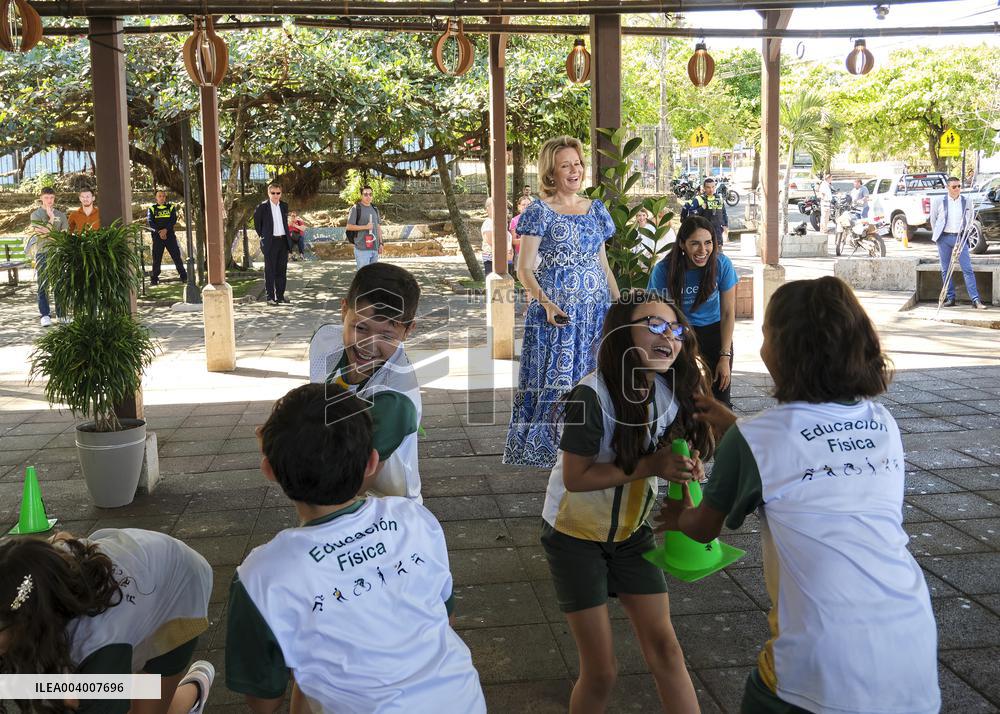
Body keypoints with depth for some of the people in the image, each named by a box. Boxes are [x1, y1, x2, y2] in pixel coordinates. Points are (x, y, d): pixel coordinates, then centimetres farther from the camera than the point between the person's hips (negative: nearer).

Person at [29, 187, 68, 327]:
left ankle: (61, 314, 8)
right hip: (42, 252, -2)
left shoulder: (60, 214, 13)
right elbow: (40, 233, -8)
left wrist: (47, 231, -5)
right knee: (43, 285, -4)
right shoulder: (36, 214, 5)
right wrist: (51, 219, -8)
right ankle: (45, 315, -2)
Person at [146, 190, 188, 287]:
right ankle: (154, 278, 6)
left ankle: (184, 277, 2)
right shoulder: (152, 209, 8)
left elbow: (173, 221, -2)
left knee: (176, 256, -3)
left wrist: (165, 230, -17)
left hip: (170, 234, 0)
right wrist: (159, 231, -17)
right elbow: (150, 222, -3)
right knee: (156, 258, 0)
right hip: (157, 236, 0)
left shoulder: (171, 207, 10)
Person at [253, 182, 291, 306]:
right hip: (270, 242, -5)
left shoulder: (284, 206, 10)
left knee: (282, 270, 9)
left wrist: (287, 237, 15)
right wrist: (263, 236, 5)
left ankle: (280, 295, 16)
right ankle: (270, 297, 0)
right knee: (270, 270, -2)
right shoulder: (262, 207, -5)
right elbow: (257, 223, 5)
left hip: (283, 241, 5)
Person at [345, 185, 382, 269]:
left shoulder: (375, 209, 16)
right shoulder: (356, 208, -4)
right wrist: (365, 227, -15)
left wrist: (380, 243, 13)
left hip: (374, 248, 6)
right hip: (362, 249, -6)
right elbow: (349, 227, -8)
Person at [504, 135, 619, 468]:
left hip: (596, 310, 5)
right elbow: (524, 269, -9)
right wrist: (547, 304, -24)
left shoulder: (595, 209, 12)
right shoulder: (539, 212, -4)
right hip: (557, 310, -5)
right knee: (557, 378, -4)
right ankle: (552, 451, 7)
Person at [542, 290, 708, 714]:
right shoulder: (592, 396, -29)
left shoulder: (671, 391, -10)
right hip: (576, 535, -5)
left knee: (664, 647, 4)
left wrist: (684, 464, -15)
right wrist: (650, 466, -29)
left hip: (631, 532, 5)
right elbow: (575, 478, -25)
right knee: (600, 672, 1)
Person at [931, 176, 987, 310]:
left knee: (967, 269, -6)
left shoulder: (967, 202, 2)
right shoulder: (940, 202, 1)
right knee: (945, 270, 4)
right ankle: (950, 298, 13)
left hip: (960, 238, -1)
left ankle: (975, 300, -8)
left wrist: (961, 239, -1)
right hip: (944, 238, 1)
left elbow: (969, 221, 5)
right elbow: (933, 218, 14)